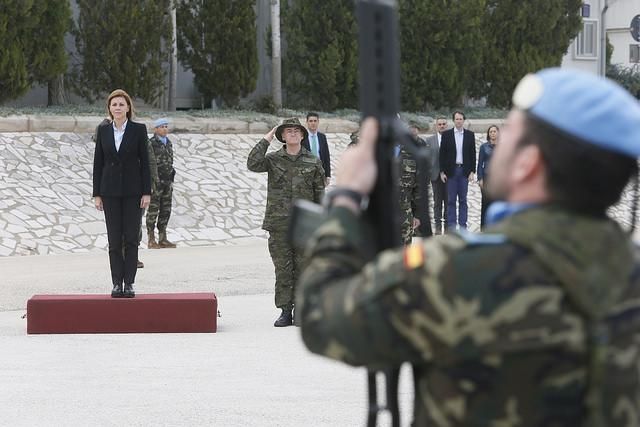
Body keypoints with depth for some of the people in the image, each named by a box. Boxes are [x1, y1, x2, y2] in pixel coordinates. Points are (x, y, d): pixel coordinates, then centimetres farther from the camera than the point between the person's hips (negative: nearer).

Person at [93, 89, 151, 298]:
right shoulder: (103, 130, 5)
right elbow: (98, 162, 7)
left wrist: (146, 192, -6)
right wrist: (97, 193, 2)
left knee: (131, 239, -2)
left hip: (132, 190, -2)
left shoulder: (138, 130, -1)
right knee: (114, 240, 2)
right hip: (110, 190, 2)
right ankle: (117, 283, 6)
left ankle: (129, 283, 2)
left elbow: (144, 161, -1)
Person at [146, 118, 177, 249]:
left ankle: (163, 239, 10)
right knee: (153, 210, -4)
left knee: (165, 210, 5)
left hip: (167, 181, 7)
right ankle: (151, 241, 0)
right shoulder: (150, 144, -9)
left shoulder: (168, 143, 13)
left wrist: (171, 182, 15)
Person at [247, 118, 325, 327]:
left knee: (302, 269, 1)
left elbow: (320, 193, 8)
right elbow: (253, 164, -14)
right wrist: (266, 139, -9)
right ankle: (285, 311, 7)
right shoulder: (273, 159, 5)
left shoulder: (313, 162, 6)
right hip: (279, 223, 0)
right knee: (282, 269, 1)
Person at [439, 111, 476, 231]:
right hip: (451, 170, -1)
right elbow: (442, 153, 2)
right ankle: (451, 226, 3)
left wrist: (472, 171, -2)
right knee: (451, 200, 1)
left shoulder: (470, 135, 6)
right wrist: (442, 171, -3)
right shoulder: (446, 134, 3)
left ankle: (463, 225, 7)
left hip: (464, 170, 1)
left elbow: (473, 154, 6)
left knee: (463, 199, 4)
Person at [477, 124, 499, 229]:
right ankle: (484, 228, 4)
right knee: (486, 203, -2)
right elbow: (480, 164, 3)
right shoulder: (484, 147, 3)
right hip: (487, 177, -1)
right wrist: (480, 179, -5)